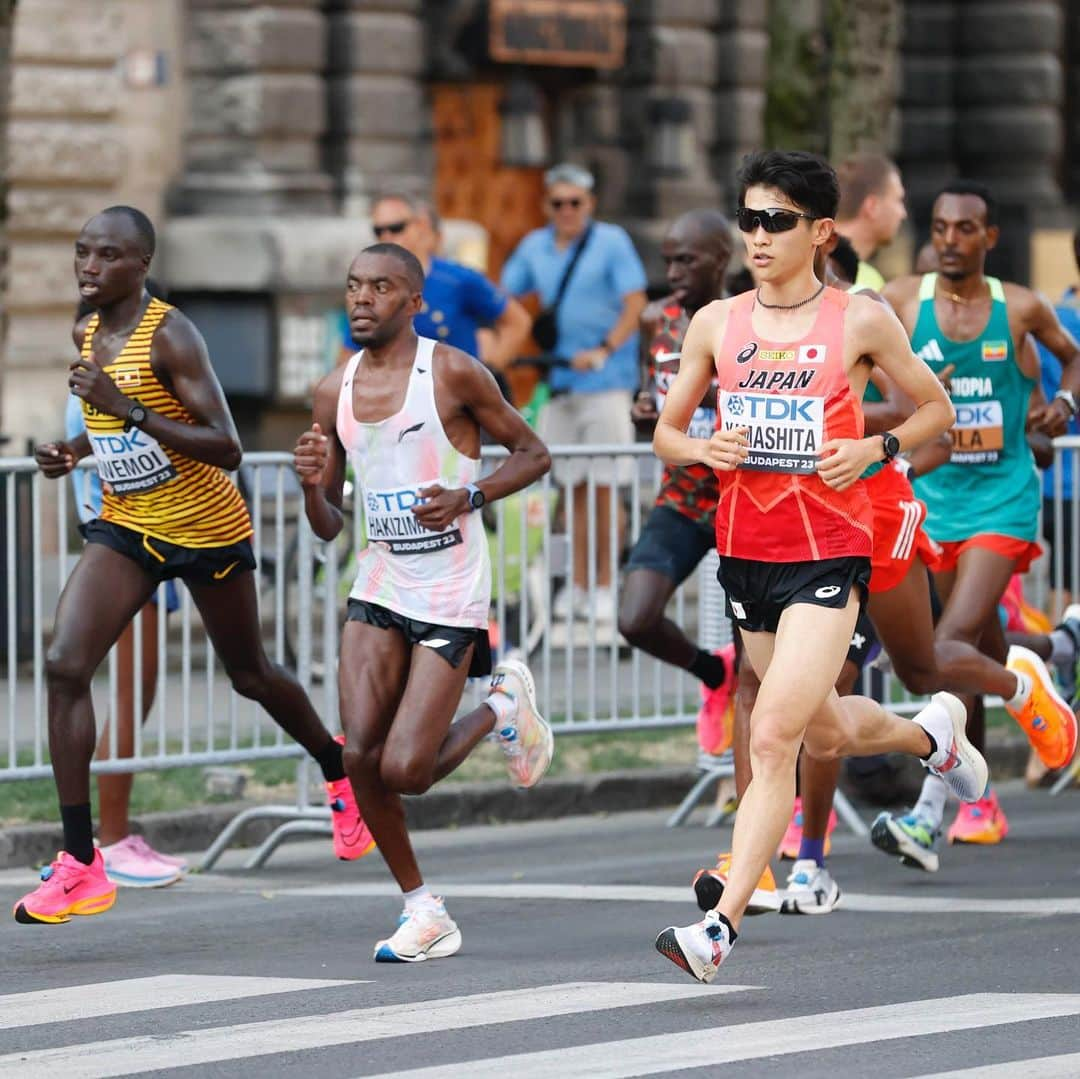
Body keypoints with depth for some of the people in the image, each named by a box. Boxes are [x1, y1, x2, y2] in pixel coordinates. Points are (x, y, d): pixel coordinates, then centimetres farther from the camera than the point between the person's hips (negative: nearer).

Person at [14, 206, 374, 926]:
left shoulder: (170, 336, -20)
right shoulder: (87, 335, 3)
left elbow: (227, 449, -26)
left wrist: (130, 413, -34)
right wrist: (76, 451, 2)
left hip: (207, 528, -6)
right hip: (126, 527, 6)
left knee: (250, 675, 14)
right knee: (65, 666, -14)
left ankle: (340, 772, 47)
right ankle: (81, 865, -14)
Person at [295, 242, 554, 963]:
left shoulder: (454, 373, -9)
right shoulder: (335, 394, 6)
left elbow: (534, 456, 0)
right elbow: (328, 527, 11)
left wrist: (469, 497, -16)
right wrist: (313, 484, -12)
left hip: (450, 598, -5)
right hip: (378, 591, 5)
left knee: (404, 770, -12)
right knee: (360, 756, -10)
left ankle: (503, 709, 18)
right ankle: (421, 911, 7)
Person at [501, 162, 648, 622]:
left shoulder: (611, 241, -2)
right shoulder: (534, 247, 11)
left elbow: (635, 303, -8)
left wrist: (604, 350, -20)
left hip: (605, 379, -4)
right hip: (559, 378, 4)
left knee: (604, 485, -3)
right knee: (573, 486, 6)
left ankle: (606, 585, 2)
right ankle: (576, 585, 11)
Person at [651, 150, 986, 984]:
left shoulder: (861, 322, -4)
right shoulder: (717, 325, 5)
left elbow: (936, 408, 8)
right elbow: (666, 431, 14)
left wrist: (876, 448, -10)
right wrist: (702, 449, -9)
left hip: (829, 554, -5)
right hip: (745, 550, 5)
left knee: (774, 735, -17)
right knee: (827, 736, 19)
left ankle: (722, 927, -18)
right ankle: (931, 733, 52)